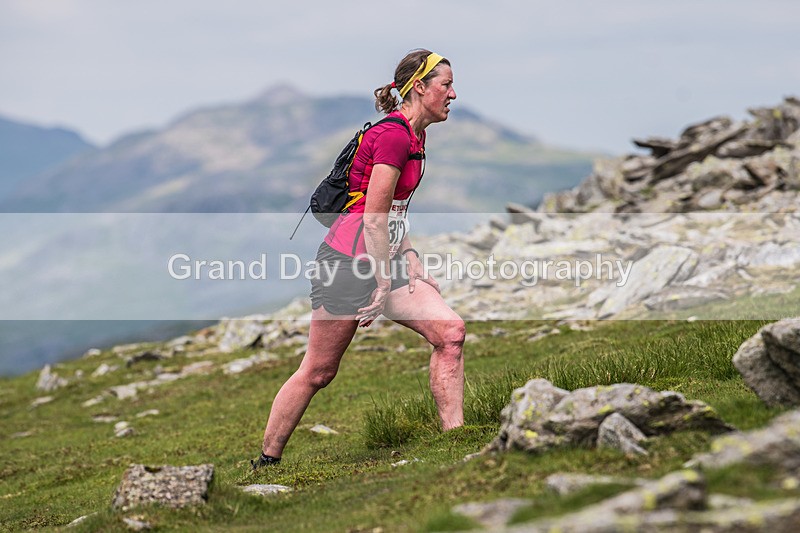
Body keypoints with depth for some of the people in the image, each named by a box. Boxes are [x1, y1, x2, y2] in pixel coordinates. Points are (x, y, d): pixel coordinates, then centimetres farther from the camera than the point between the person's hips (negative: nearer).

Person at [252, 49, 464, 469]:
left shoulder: (414, 136, 14)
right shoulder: (393, 135, -16)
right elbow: (373, 218, -18)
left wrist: (412, 261, 13)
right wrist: (383, 287, -15)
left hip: (387, 259, 9)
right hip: (349, 260, -9)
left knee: (450, 331, -8)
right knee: (318, 371, 0)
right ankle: (266, 463, 14)